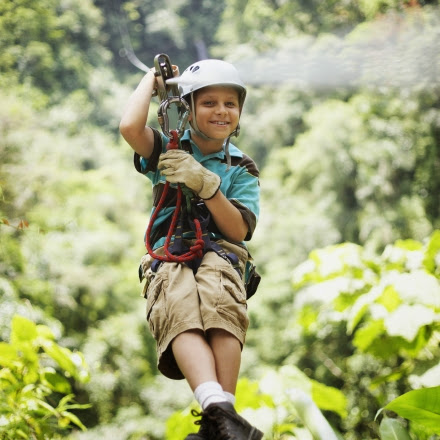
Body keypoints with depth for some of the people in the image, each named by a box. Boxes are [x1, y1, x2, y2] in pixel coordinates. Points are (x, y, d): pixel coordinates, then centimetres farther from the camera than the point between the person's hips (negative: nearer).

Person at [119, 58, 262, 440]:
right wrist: (152, 79, 8)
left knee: (221, 305, -36)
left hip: (220, 254, 1)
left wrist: (206, 184, -13)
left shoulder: (241, 169, 15)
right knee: (179, 310, -36)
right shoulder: (169, 150, 14)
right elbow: (129, 127, -9)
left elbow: (239, 231, 1)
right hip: (168, 258, -1)